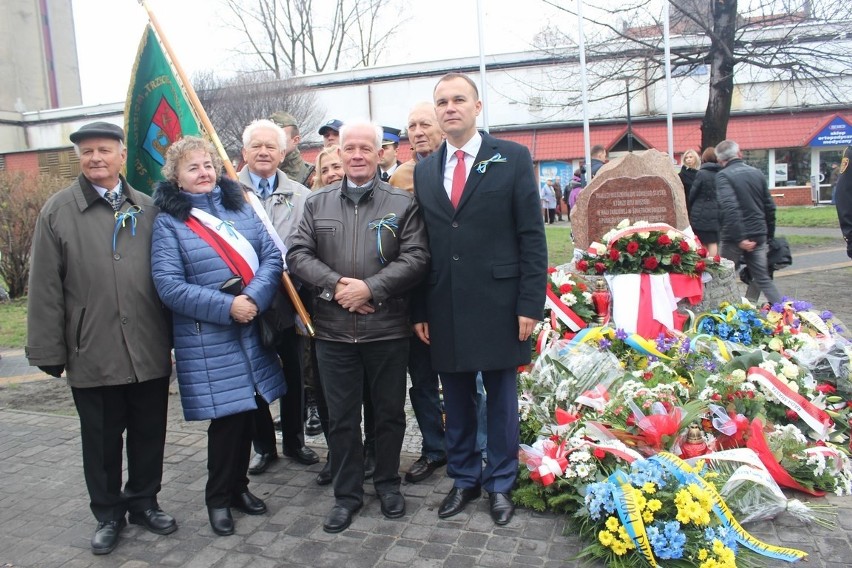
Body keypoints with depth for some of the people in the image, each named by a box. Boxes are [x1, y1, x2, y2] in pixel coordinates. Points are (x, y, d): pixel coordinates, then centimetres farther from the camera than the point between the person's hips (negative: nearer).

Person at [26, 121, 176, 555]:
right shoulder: (57, 211, 0)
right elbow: (45, 288, -2)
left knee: (149, 435, 14)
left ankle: (144, 502, 35)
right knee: (102, 441, 13)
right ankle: (108, 514, 32)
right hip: (92, 355, -1)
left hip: (150, 352, 2)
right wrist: (50, 352, -4)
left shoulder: (148, 209, 5)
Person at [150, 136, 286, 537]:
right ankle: (218, 497, 22)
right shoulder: (169, 222, -3)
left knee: (246, 414, 13)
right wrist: (226, 307, -18)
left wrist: (253, 297, -16)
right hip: (207, 340, -4)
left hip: (251, 332, 4)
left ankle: (238, 486, 33)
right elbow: (168, 284, -12)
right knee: (226, 418, 0)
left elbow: (272, 256, 2)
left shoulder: (240, 207, 9)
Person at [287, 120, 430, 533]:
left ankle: (388, 483, 34)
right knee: (341, 417, 11)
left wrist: (370, 288, -17)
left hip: (387, 329, -1)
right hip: (333, 329, 2)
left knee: (389, 412, 12)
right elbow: (298, 254, 2)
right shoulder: (317, 203, 9)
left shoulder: (402, 203, 1)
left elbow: (415, 258, -8)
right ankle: (347, 493, 27)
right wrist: (336, 284, -14)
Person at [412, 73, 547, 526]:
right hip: (444, 308, 3)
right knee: (455, 398, 13)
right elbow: (421, 245, 9)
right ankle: (464, 478, 31)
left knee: (501, 396, 10)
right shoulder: (424, 171, 10)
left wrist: (530, 303, -9)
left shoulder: (512, 158, -1)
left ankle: (500, 484, 28)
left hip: (497, 304, -3)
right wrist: (419, 311, 6)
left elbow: (532, 236, -4)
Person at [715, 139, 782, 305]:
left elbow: (729, 208, -23)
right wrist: (769, 234, 22)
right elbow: (769, 206, 14)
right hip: (758, 235, 5)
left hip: (733, 237, -5)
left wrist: (739, 238, -23)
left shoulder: (723, 176, -9)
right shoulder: (757, 173, 10)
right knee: (762, 278, 12)